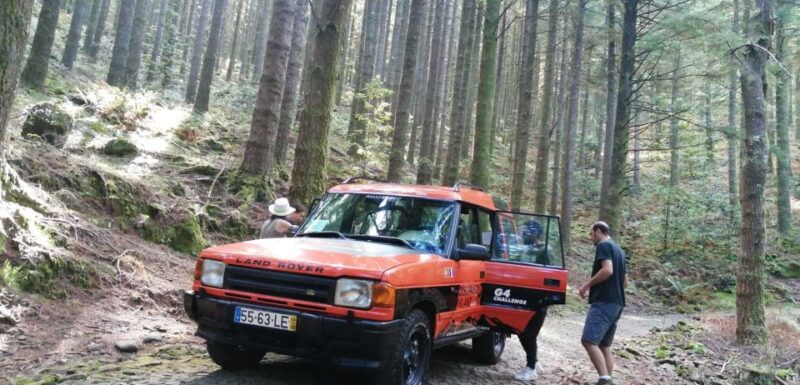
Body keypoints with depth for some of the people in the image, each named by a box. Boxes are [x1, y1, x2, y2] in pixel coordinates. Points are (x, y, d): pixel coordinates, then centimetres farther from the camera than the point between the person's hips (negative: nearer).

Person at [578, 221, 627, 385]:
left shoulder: (603, 246, -6)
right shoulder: (619, 250, 23)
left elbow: (607, 270, -22)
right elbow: (624, 280, 27)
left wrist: (587, 285, -12)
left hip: (604, 302, -10)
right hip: (617, 303, 10)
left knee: (589, 341, -17)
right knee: (604, 345, 11)